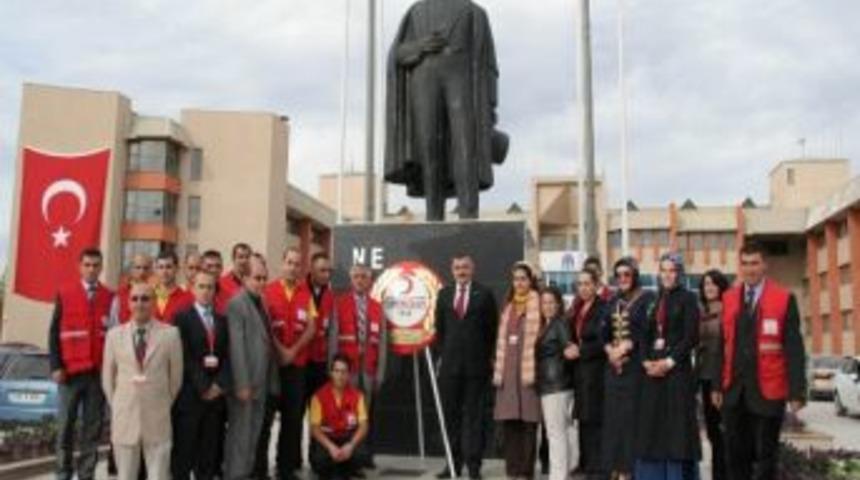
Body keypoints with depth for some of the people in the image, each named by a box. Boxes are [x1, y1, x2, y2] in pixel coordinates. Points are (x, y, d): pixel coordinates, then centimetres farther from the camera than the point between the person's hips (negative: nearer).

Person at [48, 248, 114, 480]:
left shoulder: (111, 297, 3)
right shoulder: (64, 294, 4)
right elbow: (54, 333, 3)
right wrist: (56, 366, -5)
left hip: (100, 372, 0)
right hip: (70, 371, 0)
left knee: (93, 427, 4)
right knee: (65, 425, 6)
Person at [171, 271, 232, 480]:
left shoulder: (222, 320, 14)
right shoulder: (182, 318, -1)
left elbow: (227, 356, 7)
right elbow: (185, 357, -9)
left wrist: (220, 384, -8)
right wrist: (203, 387, -13)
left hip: (216, 394, 4)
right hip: (189, 394, -4)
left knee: (210, 450, 7)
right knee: (184, 450, 0)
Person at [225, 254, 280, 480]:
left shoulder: (261, 304, 14)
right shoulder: (236, 304, -11)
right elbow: (236, 347, -17)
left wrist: (271, 380, 10)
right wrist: (242, 384, -20)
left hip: (261, 381, 8)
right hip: (245, 381, -8)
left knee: (254, 433, 14)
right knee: (239, 433, 0)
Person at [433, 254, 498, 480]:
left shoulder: (484, 294, 2)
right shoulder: (444, 294, 11)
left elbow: (492, 328, 3)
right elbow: (439, 328, 14)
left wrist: (489, 357, -1)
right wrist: (440, 354, 6)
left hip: (476, 364, -3)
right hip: (450, 363, 3)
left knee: (474, 414, 0)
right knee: (451, 414, 6)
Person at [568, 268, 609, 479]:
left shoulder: (604, 309, -9)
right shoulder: (576, 308, 14)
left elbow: (603, 341, -16)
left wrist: (580, 351, -13)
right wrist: (571, 348, 2)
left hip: (595, 370, -7)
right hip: (579, 369, 7)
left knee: (594, 418, -5)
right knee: (582, 418, 11)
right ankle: (585, 462, 20)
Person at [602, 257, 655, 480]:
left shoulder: (646, 299, -3)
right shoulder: (614, 301, 15)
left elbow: (647, 331, -13)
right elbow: (605, 331, 13)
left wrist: (625, 347, -17)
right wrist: (610, 350, -5)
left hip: (635, 364, -6)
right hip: (613, 364, 6)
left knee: (631, 415, -6)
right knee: (613, 415, 6)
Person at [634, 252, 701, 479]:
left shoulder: (688, 298, -2)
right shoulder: (656, 300, 13)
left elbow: (691, 337, -10)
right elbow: (646, 334, 11)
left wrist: (669, 362, -16)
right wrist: (646, 361, -5)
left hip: (677, 369, -5)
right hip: (653, 369, 5)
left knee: (677, 424, -3)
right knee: (652, 425, 7)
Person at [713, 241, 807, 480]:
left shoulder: (784, 299, -3)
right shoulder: (729, 298, 9)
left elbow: (794, 348, -6)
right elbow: (723, 344, 10)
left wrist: (797, 391, -10)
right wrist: (717, 385, 7)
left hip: (767, 391, -3)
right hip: (734, 391, 4)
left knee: (765, 455, 6)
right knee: (735, 453, 8)